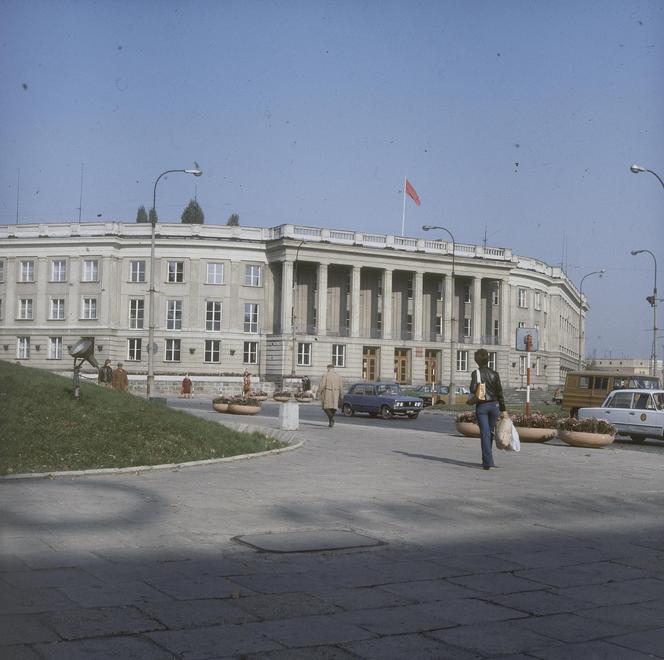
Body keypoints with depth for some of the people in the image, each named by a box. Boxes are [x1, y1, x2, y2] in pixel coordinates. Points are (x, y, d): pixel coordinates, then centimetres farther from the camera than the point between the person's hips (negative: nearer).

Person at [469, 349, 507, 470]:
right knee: (490, 432, 16)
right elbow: (499, 392, 1)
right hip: (494, 405, 2)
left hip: (481, 406, -2)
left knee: (485, 433, -2)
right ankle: (487, 460, 27)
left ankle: (488, 461, -12)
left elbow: (473, 389, -16)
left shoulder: (476, 373, -6)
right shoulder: (494, 374, 1)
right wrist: (503, 410, 3)